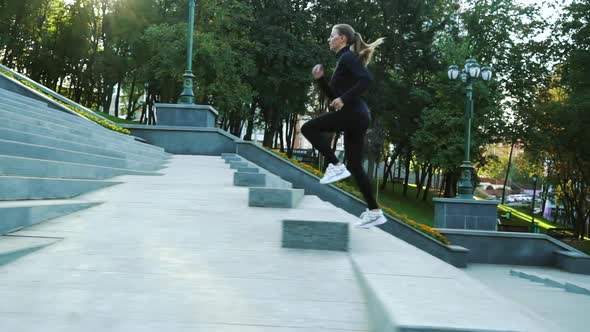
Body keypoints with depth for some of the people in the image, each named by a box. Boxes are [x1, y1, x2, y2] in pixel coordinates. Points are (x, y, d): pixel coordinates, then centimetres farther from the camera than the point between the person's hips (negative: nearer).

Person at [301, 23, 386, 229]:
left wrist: (344, 99, -22)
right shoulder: (343, 61, 24)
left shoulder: (348, 57, -3)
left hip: (353, 114, -10)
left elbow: (367, 79, -20)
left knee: (308, 128, -9)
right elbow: (333, 96, 26)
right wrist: (320, 79, 14)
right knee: (355, 165, 7)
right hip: (356, 117, 10)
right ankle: (374, 212, 9)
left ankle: (335, 166, -9)